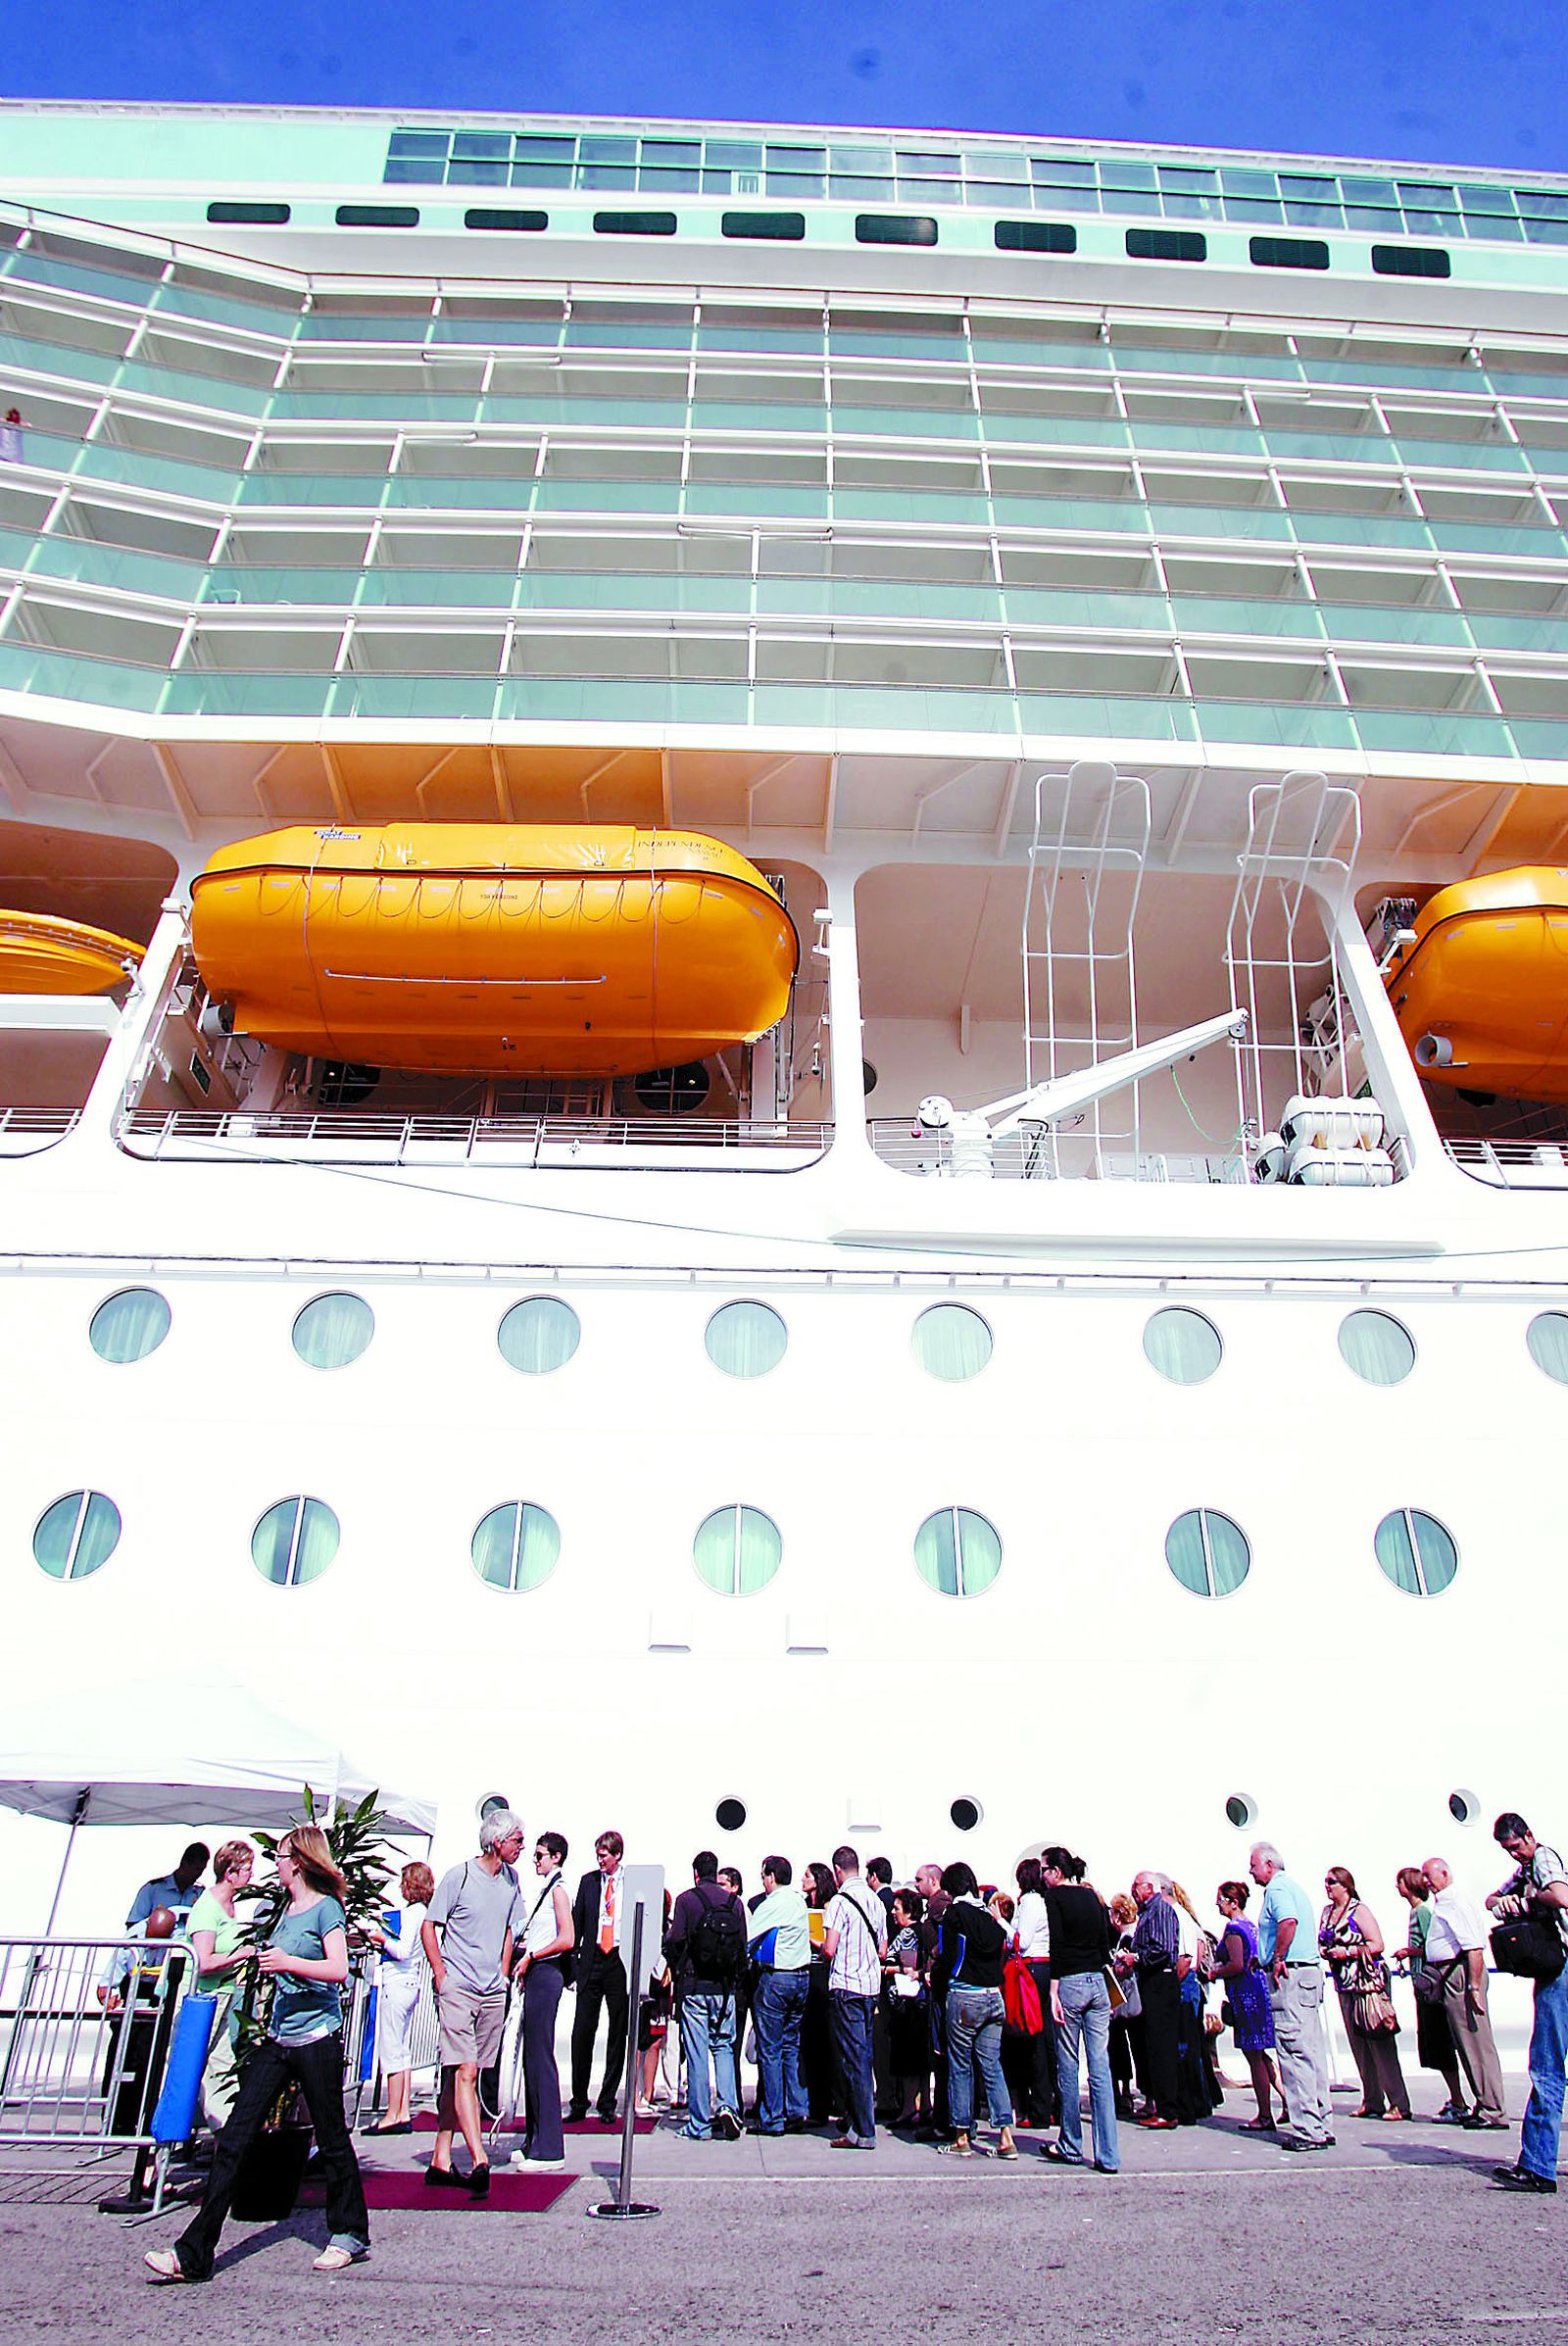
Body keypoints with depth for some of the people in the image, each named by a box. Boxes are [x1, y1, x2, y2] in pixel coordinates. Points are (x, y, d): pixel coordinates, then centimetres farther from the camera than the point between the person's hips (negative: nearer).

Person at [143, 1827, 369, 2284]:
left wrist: (288, 1962, -30)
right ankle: (193, 2253, 3)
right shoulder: (288, 1909, 16)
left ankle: (350, 2237, 19)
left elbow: (338, 1969, -22)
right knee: (234, 2138, 1)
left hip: (317, 2038, -8)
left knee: (331, 2140, 4)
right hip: (278, 2039, 8)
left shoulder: (326, 1907, -10)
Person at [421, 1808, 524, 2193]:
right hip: (458, 1987, -6)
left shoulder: (510, 1879, 8)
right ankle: (479, 2160, -15)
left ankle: (441, 2160, 18)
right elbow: (428, 1926, -4)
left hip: (492, 1991, 6)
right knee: (465, 2071, -12)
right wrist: (441, 1974, -9)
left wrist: (503, 1975, 14)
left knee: (460, 2072, 11)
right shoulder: (460, 1876, -10)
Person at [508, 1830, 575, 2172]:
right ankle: (534, 2141, 20)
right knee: (532, 2059, 13)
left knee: (541, 2059, -8)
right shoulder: (544, 1889, 18)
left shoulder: (557, 1889, -10)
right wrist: (524, 1946, 12)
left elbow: (567, 1940, -19)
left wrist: (531, 1956, -15)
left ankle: (549, 2149, -4)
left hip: (545, 1974, -10)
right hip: (536, 1976, 10)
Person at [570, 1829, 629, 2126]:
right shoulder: (588, 1881, 10)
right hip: (592, 1962, 2)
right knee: (582, 2032, 0)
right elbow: (576, 1923, 12)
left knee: (618, 2035, 4)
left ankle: (608, 2104, 15)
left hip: (622, 1964, -2)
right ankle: (579, 2104, 12)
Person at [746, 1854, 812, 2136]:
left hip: (775, 1978, -7)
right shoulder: (799, 1901, 10)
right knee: (792, 2047, 13)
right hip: (801, 1977, 8)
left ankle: (772, 2119, 3)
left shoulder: (772, 1904, -13)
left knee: (769, 2050, 0)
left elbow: (745, 1938, -11)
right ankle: (796, 2112, 11)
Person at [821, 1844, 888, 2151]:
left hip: (845, 1987, -7)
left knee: (853, 2060, -3)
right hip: (872, 1986, 7)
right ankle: (856, 2122, 21)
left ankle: (863, 2132, -2)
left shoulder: (839, 1901, -12)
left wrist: (820, 1944, 5)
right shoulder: (876, 1901, 9)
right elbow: (882, 1950, 14)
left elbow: (830, 1950, -16)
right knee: (863, 2058, 14)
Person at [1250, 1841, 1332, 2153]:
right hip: (1310, 1971, 10)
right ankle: (1323, 2126, 16)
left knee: (1295, 2052, -7)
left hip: (1289, 1976, -10)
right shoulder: (1293, 1885, 21)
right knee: (1313, 2051, 12)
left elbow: (1288, 1921, -28)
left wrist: (1277, 1960, -19)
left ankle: (1306, 2130, -6)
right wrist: (1264, 1958, 22)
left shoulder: (1277, 1888, -10)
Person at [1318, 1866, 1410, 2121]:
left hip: (1368, 1981, -7)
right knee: (1357, 2043, 8)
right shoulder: (1326, 1912, 13)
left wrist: (1347, 1952, -17)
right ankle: (1372, 2101, 16)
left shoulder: (1359, 1910, -8)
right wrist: (1324, 1951, -1)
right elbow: (1323, 1943, 21)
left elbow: (1377, 1945, -14)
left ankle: (1399, 2103, -3)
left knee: (1380, 2042, -7)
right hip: (1345, 1985, 7)